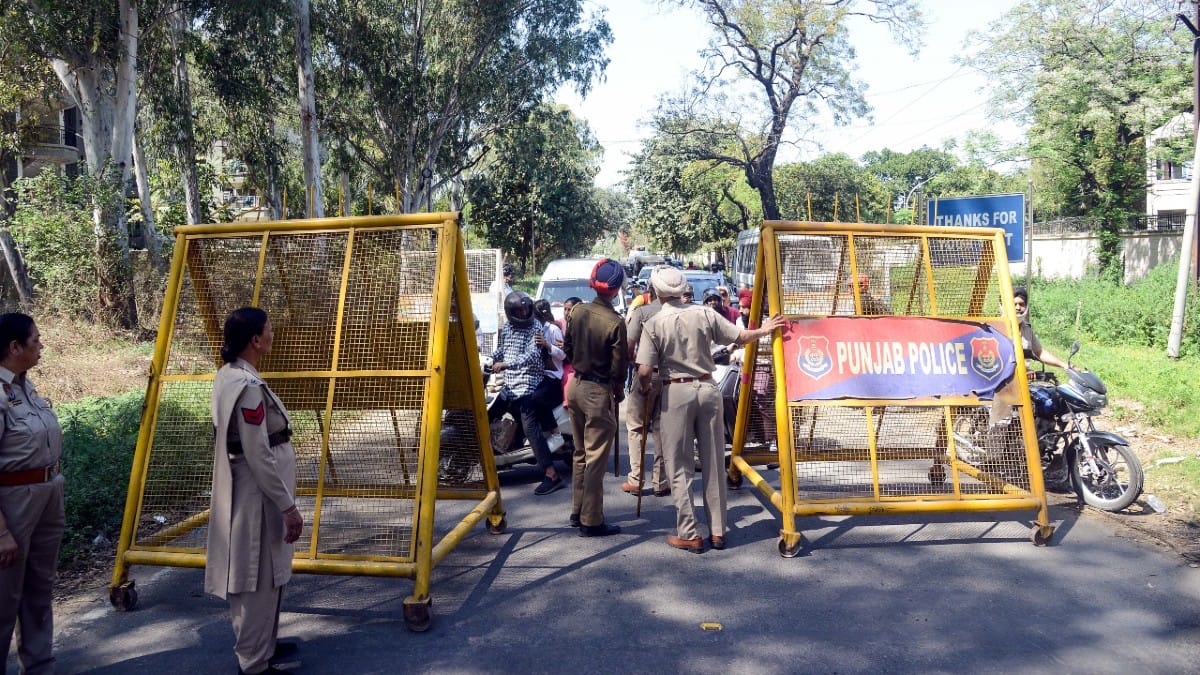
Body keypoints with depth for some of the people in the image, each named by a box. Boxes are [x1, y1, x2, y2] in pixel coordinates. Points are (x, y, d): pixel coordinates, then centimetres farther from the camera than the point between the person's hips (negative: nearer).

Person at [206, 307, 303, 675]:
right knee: (259, 580, 2)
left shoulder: (227, 377, 7)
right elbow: (260, 458, -23)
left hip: (240, 494, 10)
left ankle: (260, 645, 36)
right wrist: (289, 507, -17)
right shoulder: (249, 387, -23)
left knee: (250, 578, 21)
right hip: (256, 498, -10)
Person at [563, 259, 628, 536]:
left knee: (580, 453, 18)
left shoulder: (578, 311, -2)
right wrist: (619, 391, 3)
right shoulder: (615, 322, -20)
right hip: (599, 391, -7)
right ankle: (591, 521, 7)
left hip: (576, 385, 7)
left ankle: (577, 511, 28)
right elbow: (618, 367, -15)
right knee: (596, 458, 1)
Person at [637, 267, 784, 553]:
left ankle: (688, 534, 7)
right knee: (714, 464, 11)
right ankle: (718, 531, 18)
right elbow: (740, 338, 6)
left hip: (675, 392, -3)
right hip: (708, 389, 3)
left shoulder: (653, 324, -8)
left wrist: (646, 388, 8)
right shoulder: (704, 314, 0)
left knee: (679, 467, 6)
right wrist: (764, 330, 25)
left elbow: (644, 371, -14)